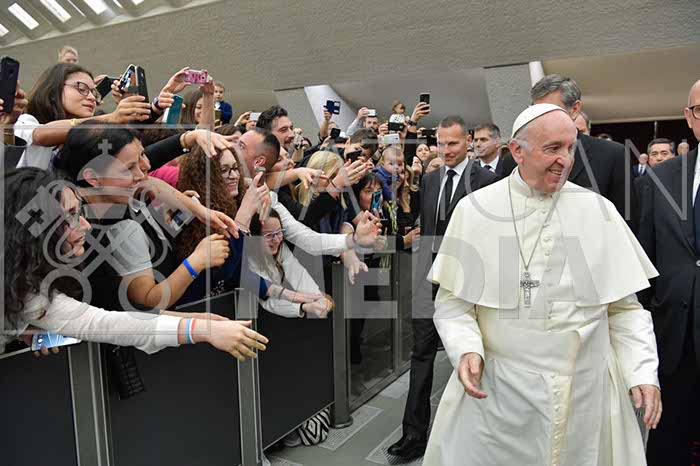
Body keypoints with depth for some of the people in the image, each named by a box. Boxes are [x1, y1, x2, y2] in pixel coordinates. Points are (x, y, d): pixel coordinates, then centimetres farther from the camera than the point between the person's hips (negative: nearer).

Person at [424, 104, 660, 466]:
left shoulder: (598, 211, 0)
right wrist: (467, 349, -17)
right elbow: (452, 299, -1)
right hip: (495, 389, -1)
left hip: (585, 392, 2)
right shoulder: (474, 210, -4)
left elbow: (624, 305, 4)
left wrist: (642, 371, -6)